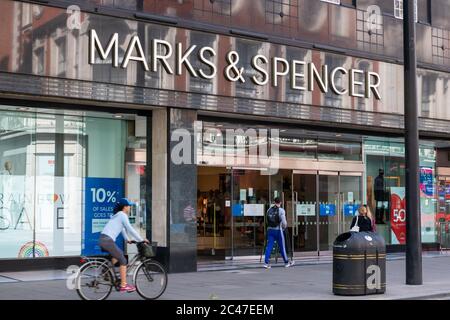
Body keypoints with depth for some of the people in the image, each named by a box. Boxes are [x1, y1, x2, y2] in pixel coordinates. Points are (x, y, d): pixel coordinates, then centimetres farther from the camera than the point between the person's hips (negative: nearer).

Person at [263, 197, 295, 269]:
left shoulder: (269, 210, 8)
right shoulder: (281, 210, -8)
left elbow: (267, 220, 9)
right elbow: (284, 222, -12)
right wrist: (284, 226, 7)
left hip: (270, 230, 4)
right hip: (278, 230, -4)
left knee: (269, 246, 1)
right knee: (282, 247, 7)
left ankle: (266, 263, -9)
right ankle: (286, 262, 19)